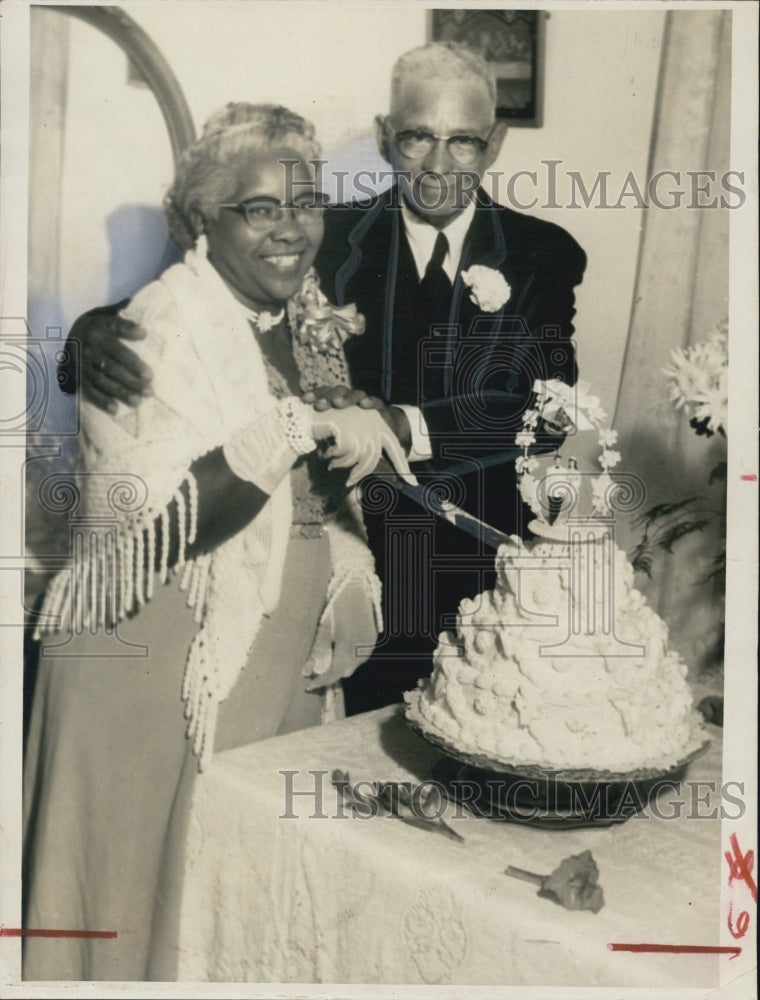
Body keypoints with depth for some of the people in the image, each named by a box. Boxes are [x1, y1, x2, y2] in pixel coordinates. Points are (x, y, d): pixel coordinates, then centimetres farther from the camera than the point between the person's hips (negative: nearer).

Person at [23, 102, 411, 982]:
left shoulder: (310, 325, 8)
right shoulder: (158, 332, -14)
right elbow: (147, 527, -26)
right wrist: (297, 428, -28)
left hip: (286, 666, 6)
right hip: (164, 669, -6)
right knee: (163, 883, 10)